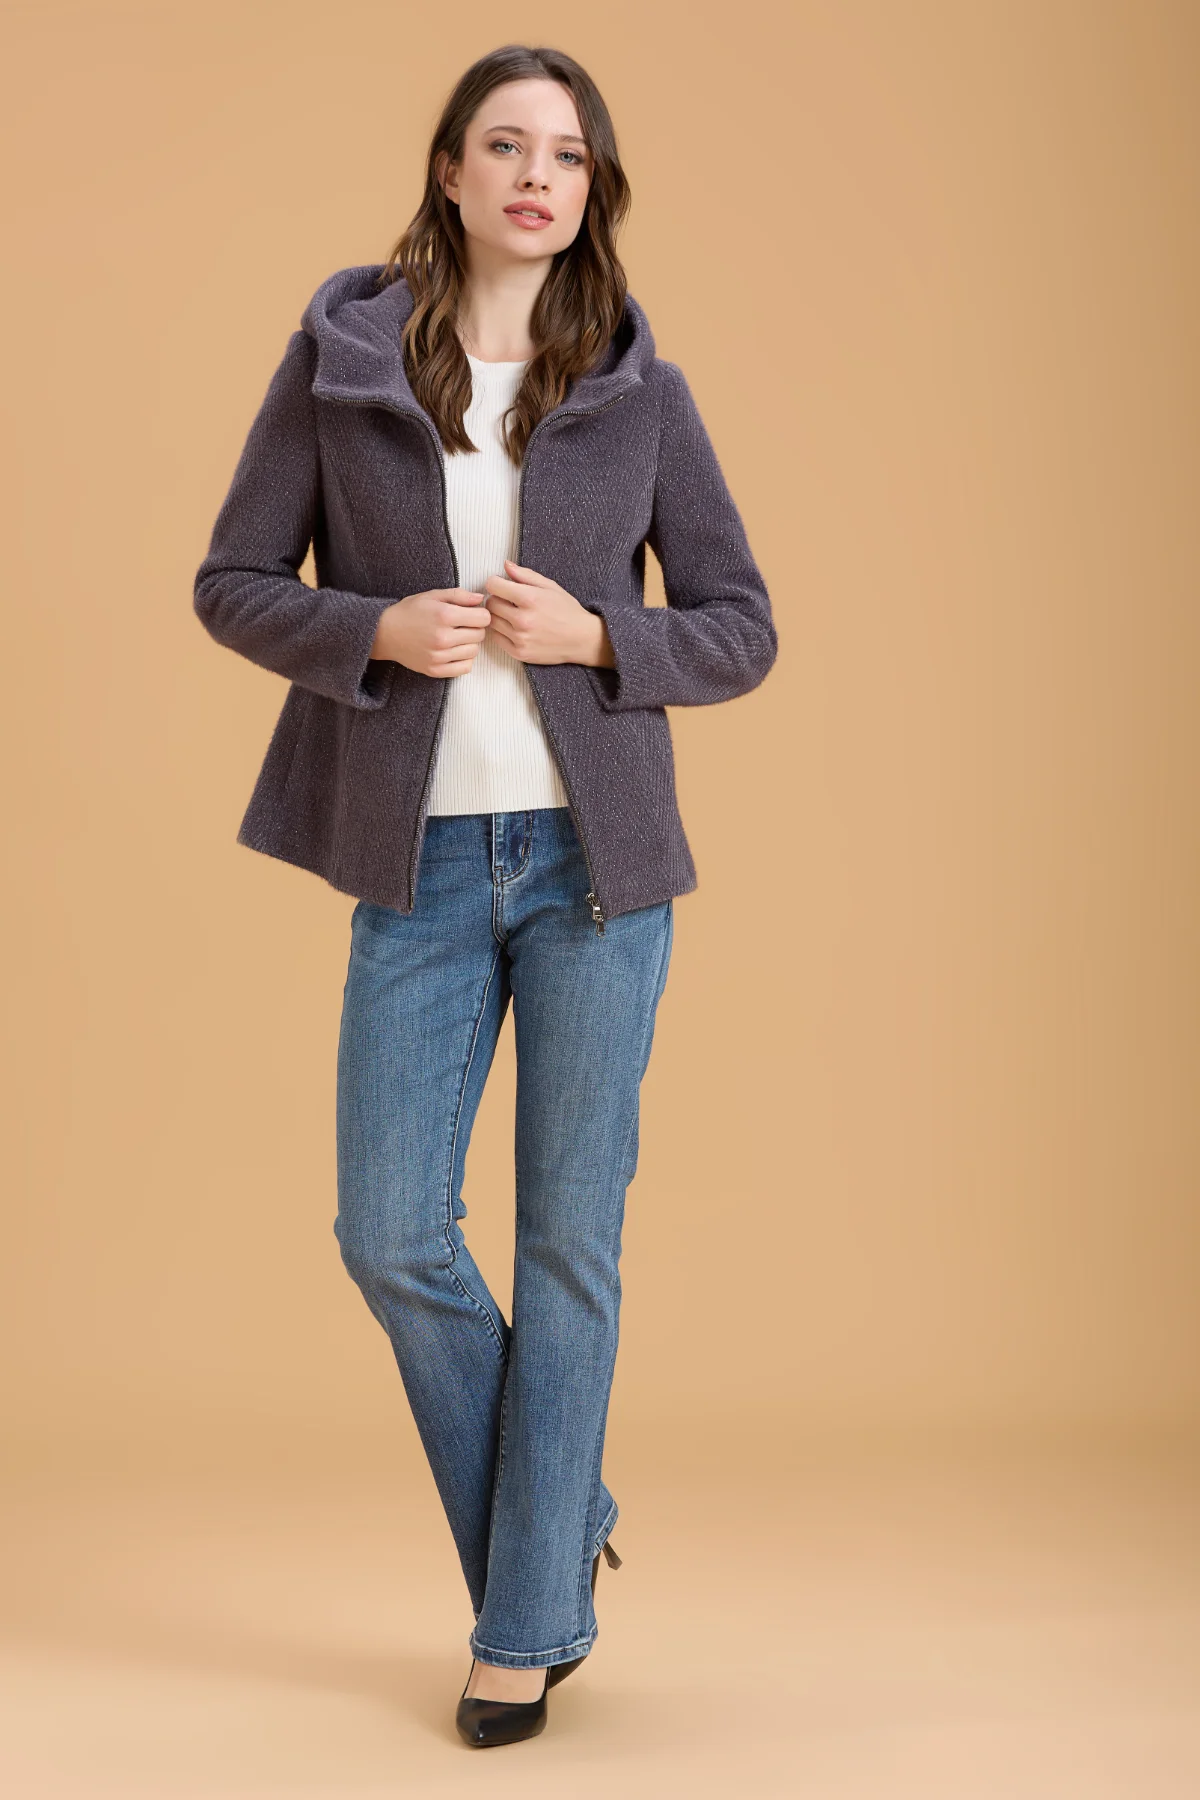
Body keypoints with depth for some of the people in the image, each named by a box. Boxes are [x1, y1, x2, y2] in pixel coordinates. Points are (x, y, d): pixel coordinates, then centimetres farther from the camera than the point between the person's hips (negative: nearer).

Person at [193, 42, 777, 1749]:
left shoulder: (640, 385, 2)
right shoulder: (339, 354, 2)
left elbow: (742, 627, 5)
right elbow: (233, 582, 4)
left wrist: (592, 634, -14)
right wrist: (377, 632, -14)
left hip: (597, 854, -1)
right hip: (420, 859, 1)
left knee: (570, 1238, 4)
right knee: (393, 1235, 1)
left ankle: (530, 1619, 19)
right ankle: (562, 1521, 27)